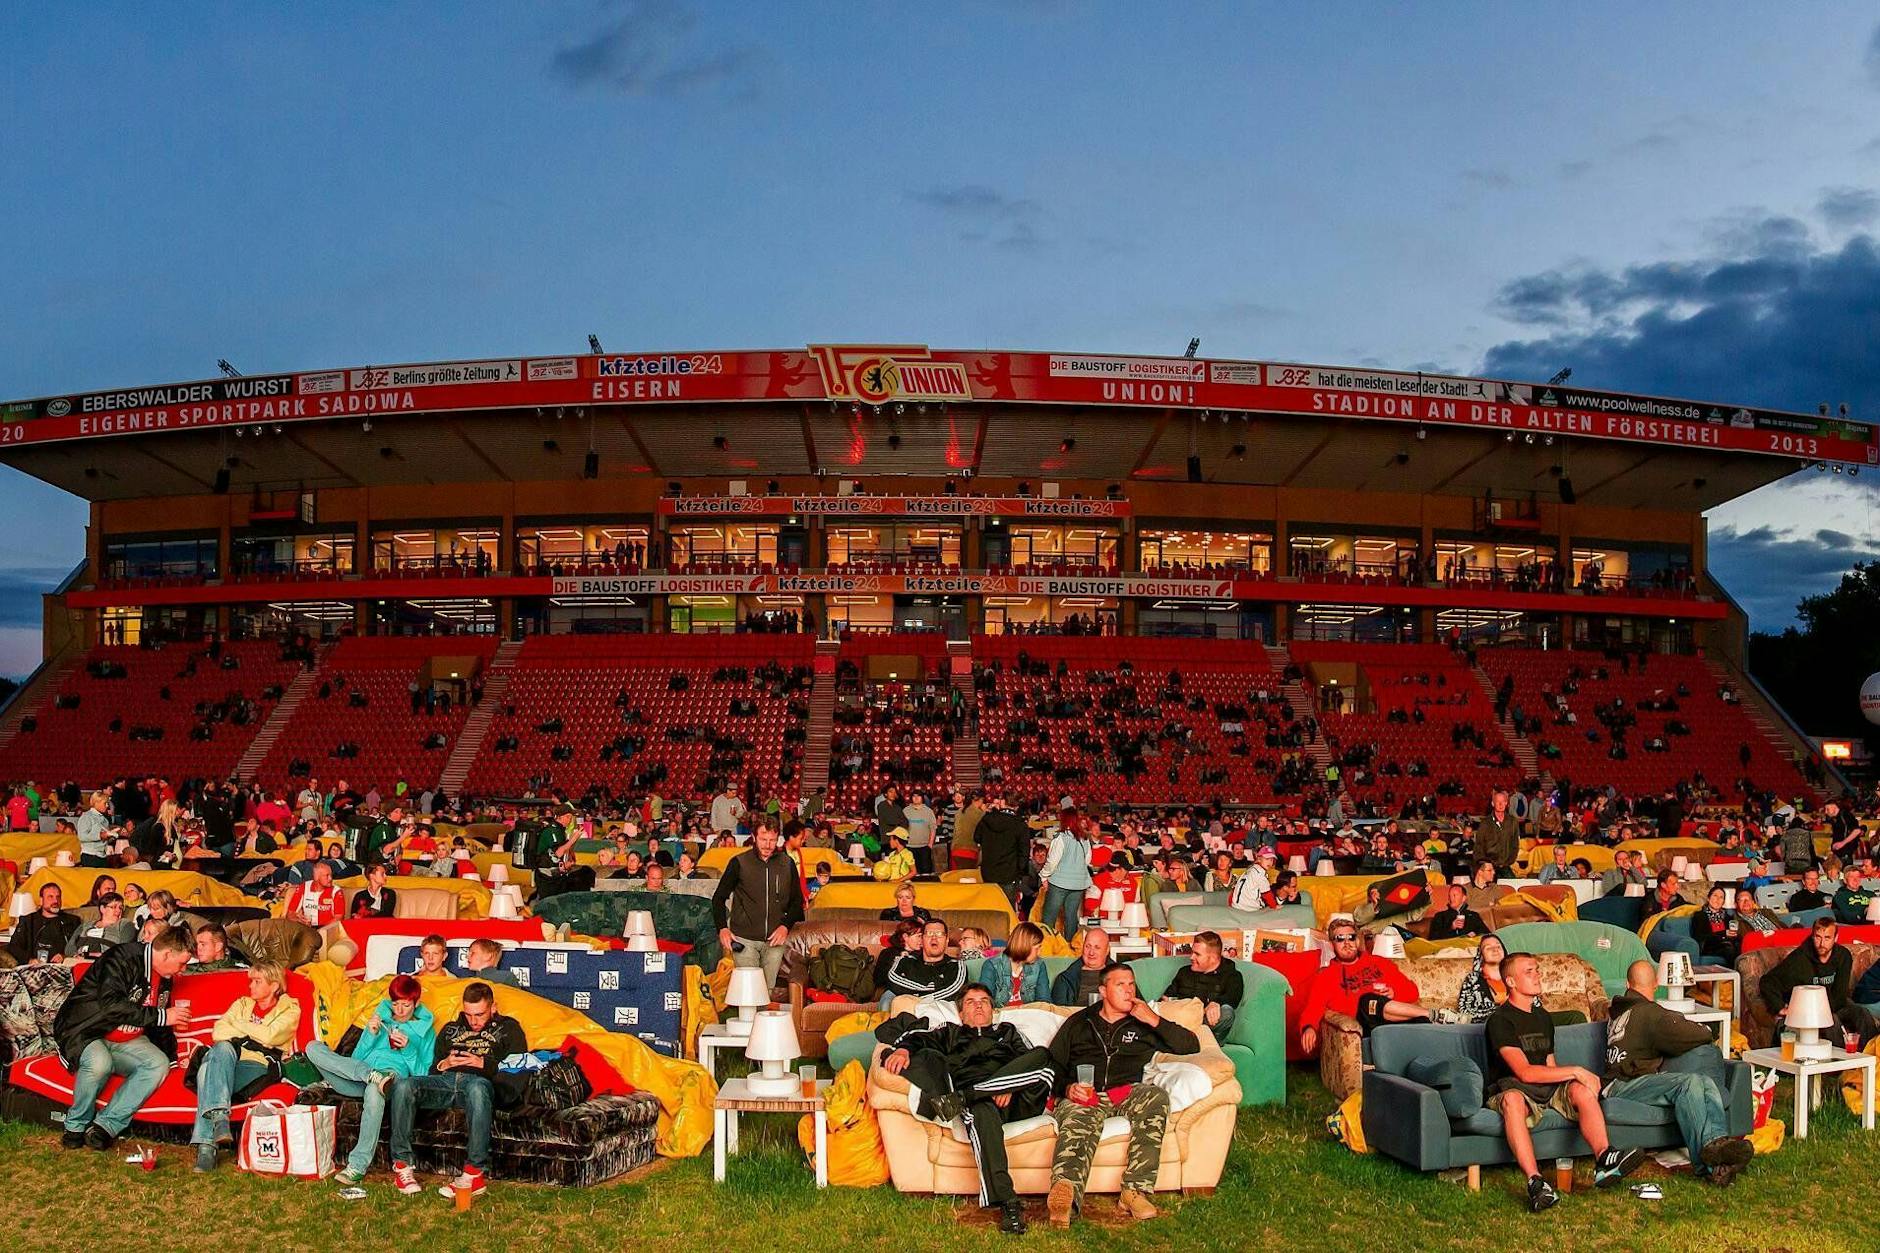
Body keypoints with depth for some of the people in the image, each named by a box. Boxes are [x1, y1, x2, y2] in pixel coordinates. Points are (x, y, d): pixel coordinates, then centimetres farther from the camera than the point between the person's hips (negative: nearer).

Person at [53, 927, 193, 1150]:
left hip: (125, 1042, 7)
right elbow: (111, 1005, -31)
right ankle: (76, 1126, -13)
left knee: (159, 1064, -20)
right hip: (85, 1033, -7)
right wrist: (160, 1016, -27)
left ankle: (105, 1125, -18)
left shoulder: (163, 978, 9)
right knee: (99, 1062, -38)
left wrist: (173, 1055, 15)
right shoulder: (122, 959, -19)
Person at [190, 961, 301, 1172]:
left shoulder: (290, 1010, 11)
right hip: (228, 1061, 4)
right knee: (222, 1048, -32)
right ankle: (219, 1115, -44)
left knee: (208, 1070, -30)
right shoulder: (242, 1004, 26)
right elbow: (218, 1032, 9)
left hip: (258, 1066, -4)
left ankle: (206, 1143, -41)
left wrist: (239, 1026, 6)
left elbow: (269, 1036, -8)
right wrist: (251, 1035, -2)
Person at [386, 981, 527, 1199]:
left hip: (480, 1081, -4)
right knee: (403, 1084, -28)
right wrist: (443, 1065, 6)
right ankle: (401, 1164, -22)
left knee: (477, 1087, -44)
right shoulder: (451, 1029, 34)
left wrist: (484, 1064, -4)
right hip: (446, 1081, 4)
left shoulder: (508, 1028, 22)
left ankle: (476, 1174, -42)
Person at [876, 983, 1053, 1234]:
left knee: (1042, 1056, -27)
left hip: (1007, 1098, 2)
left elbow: (1032, 1060, 15)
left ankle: (960, 1099, -34)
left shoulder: (1007, 1032, 36)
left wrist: (1012, 1086, -7)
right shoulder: (949, 1032, 36)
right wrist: (903, 1049, -12)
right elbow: (917, 1037, 14)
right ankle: (1006, 1200, -51)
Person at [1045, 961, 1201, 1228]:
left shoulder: (1142, 1025, 27)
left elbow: (1191, 1045, 18)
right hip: (1084, 1096, -1)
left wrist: (1156, 1021, 7)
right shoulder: (1079, 1022, 26)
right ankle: (1065, 1192, -66)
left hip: (1126, 1094, 1)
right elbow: (1052, 1063, 19)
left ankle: (1135, 1190, -38)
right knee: (1078, 1125, -36)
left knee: (1156, 1097, -33)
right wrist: (1066, 1087, -3)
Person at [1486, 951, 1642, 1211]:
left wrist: (1578, 1079, -1)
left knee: (1583, 1090, -24)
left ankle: (1604, 1160, -41)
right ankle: (1535, 1181, -53)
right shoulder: (1500, 1020, -9)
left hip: (1547, 1089, 7)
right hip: (1510, 1087, -7)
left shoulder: (1543, 1017, 20)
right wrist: (1576, 1071, -16)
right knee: (1513, 1100, -42)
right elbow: (1525, 1072, -18)